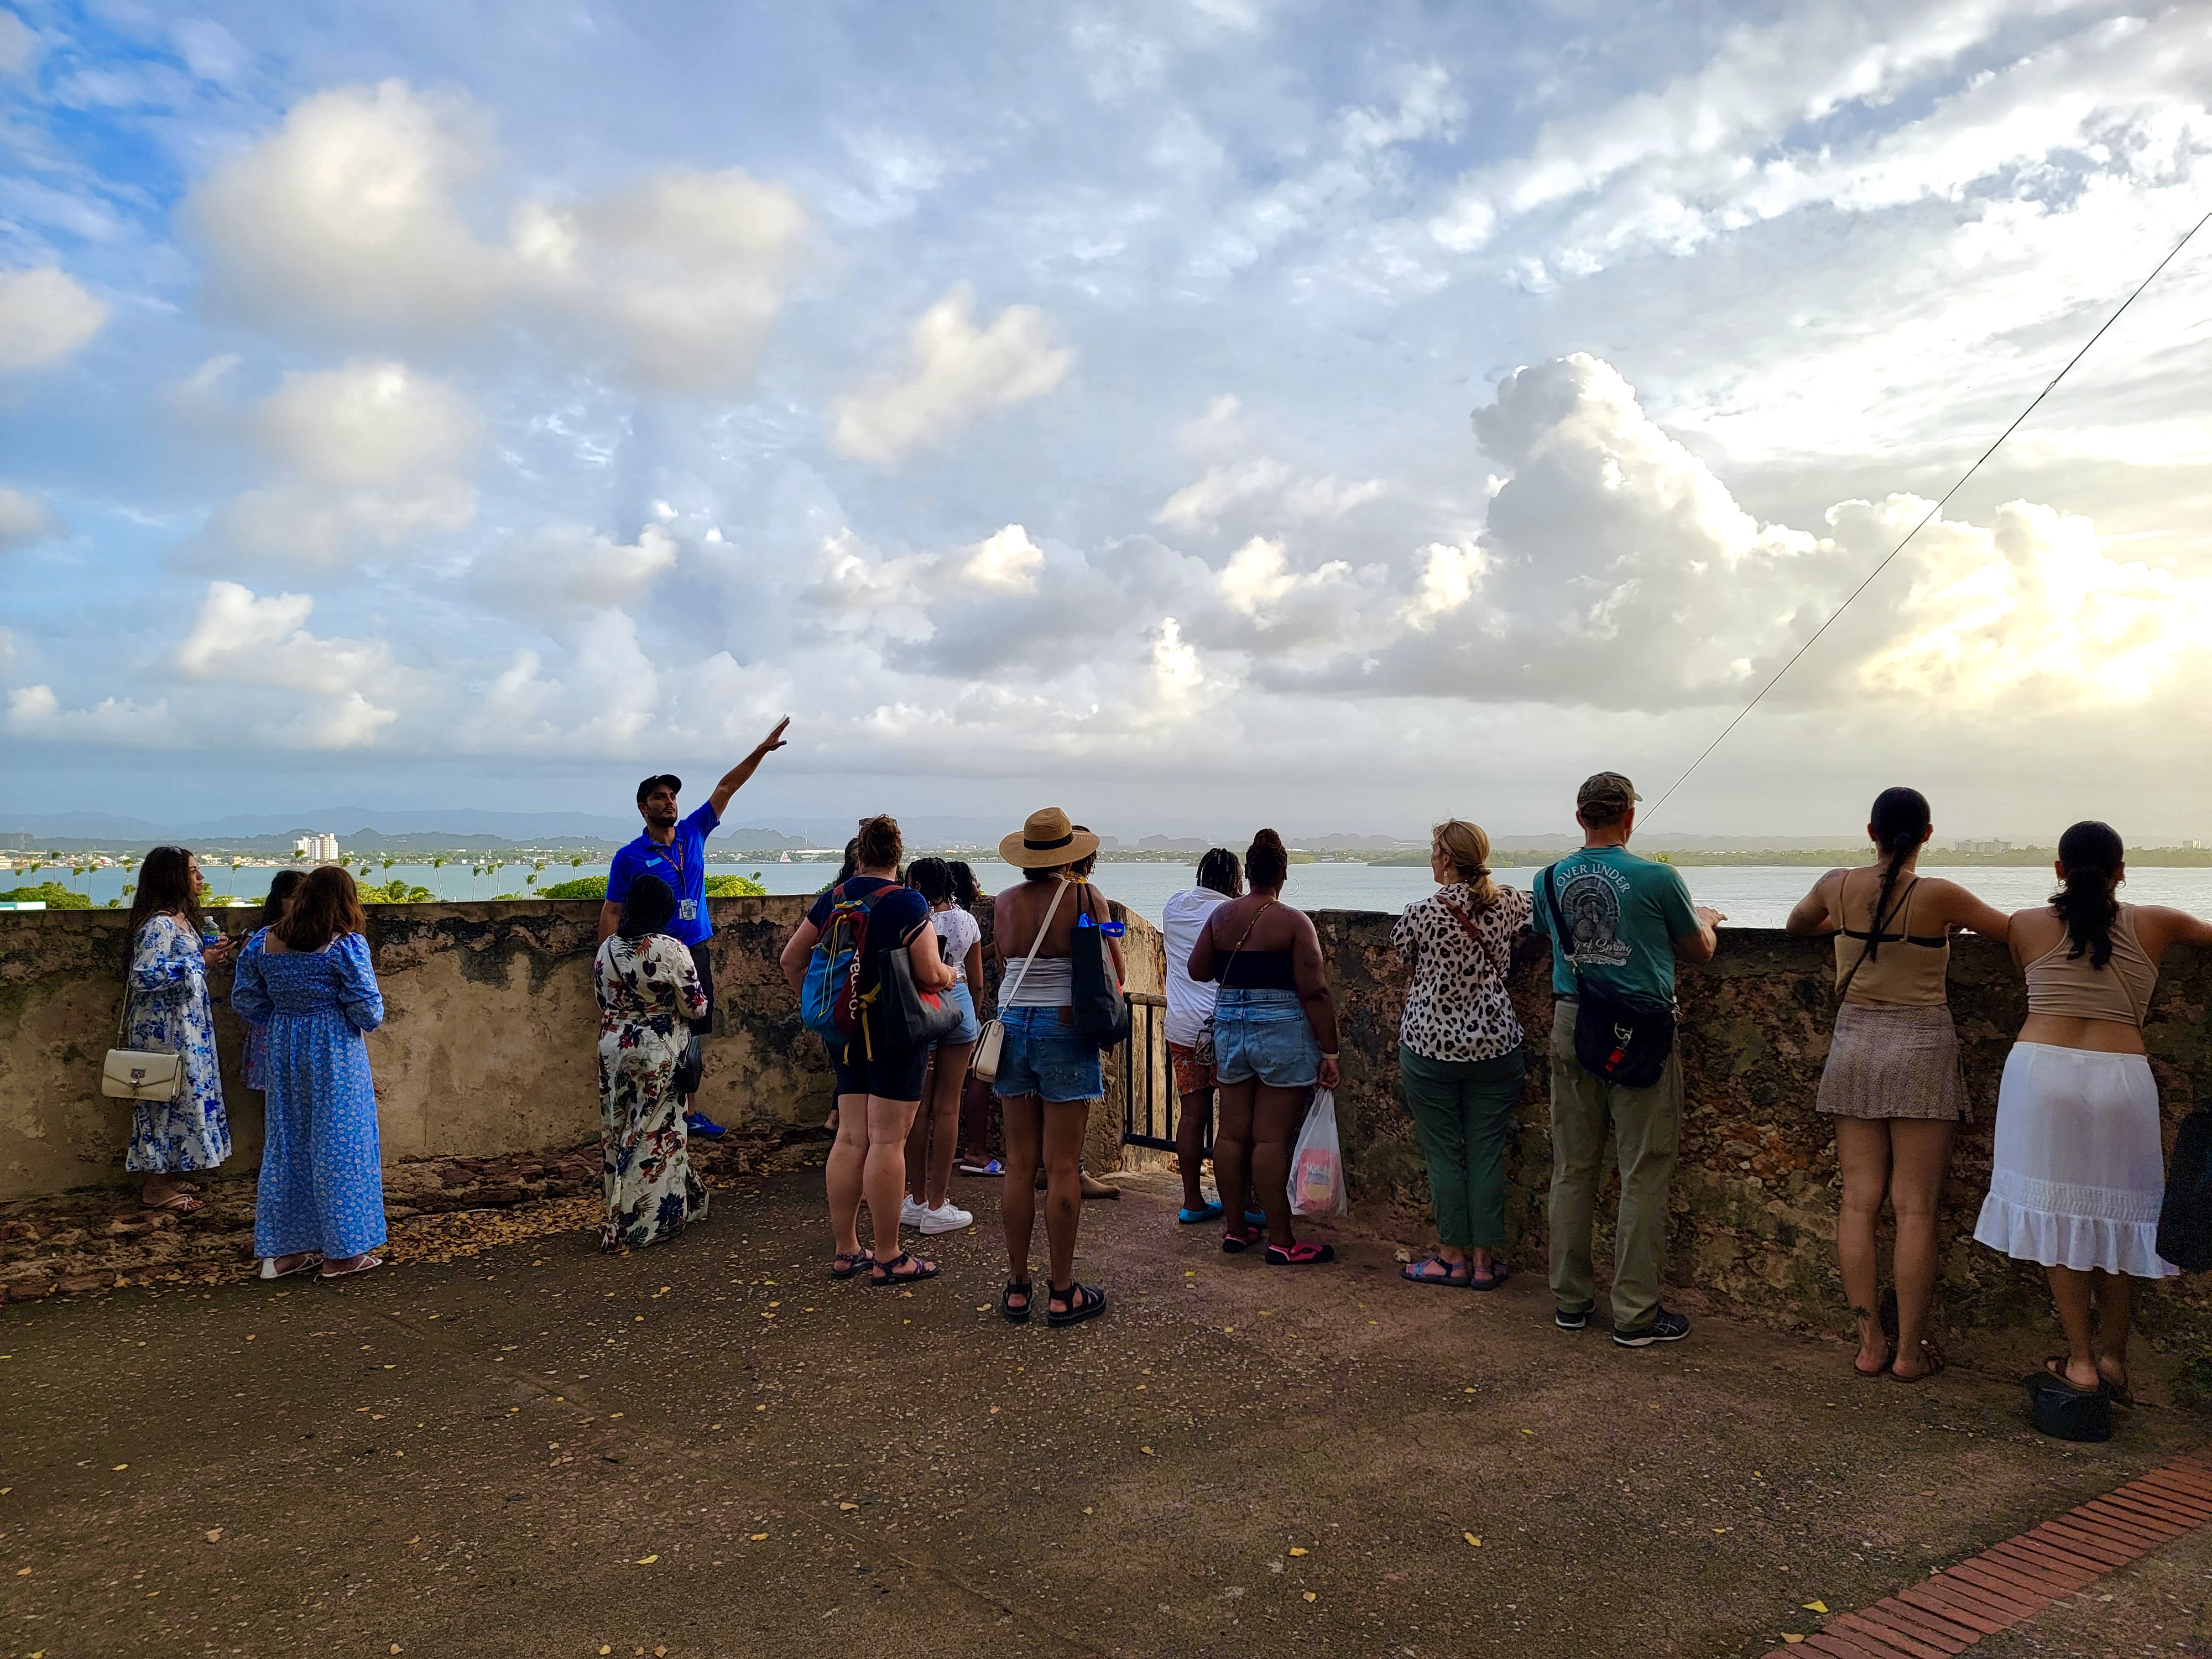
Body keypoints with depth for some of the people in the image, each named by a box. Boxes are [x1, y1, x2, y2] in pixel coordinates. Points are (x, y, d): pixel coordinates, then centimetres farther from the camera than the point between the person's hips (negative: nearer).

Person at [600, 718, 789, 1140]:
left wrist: (760, 751, 1)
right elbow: (611, 915, -2)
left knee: (690, 1036, 11)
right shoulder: (629, 857, -4)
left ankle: (686, 1112, 21)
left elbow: (726, 788, 7)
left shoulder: (693, 833, 7)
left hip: (696, 953, 5)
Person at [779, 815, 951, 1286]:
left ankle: (845, 1250, 18)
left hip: (845, 1029, 6)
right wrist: (950, 975, 4)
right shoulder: (907, 903, -12)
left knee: (850, 1137, 11)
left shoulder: (833, 899, 8)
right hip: (895, 1031, -6)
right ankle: (888, 1259, 5)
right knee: (887, 1142, -2)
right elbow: (930, 974, -17)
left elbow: (791, 957, 14)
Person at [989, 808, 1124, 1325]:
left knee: (1019, 1164, 10)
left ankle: (1018, 1288, 17)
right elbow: (1115, 973, -2)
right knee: (1062, 1167, 1)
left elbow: (1004, 971, 13)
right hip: (1066, 1030, -4)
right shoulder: (1085, 897, -7)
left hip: (1012, 1027, 4)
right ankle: (1062, 1294, 8)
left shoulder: (1004, 903, 4)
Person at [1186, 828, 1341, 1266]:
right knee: (1272, 1138, -3)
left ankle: (1236, 1229, 20)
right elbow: (1314, 992, -13)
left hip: (1229, 1029, 5)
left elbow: (1197, 970, 11)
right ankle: (1281, 1242, 3)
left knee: (1232, 1132, 10)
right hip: (1282, 1033, -5)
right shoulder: (1294, 922, -10)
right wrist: (1329, 1052, -9)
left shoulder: (1221, 916, 4)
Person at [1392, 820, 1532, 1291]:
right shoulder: (1509, 904, -2)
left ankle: (1452, 1256, 16)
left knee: (1443, 1154, 8)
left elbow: (1405, 962, 4)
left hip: (1430, 1045, -3)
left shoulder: (1422, 914, -13)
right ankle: (1485, 1260, 15)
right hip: (1495, 1046, 3)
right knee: (1487, 1154, 8)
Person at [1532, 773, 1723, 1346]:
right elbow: (1700, 951, 3)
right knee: (1643, 1174, 3)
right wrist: (1705, 918, 25)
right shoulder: (1657, 878, -11)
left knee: (1572, 1168, 13)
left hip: (1571, 1025, 4)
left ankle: (1570, 1299, 22)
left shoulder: (1549, 879, 1)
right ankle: (1635, 1313, 8)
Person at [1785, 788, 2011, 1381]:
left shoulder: (1837, 886, -2)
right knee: (1915, 1209, 3)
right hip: (1921, 1049, -3)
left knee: (1858, 1202, 7)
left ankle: (1870, 1344, 11)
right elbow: (2017, 929, 1)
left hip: (1855, 1046, 3)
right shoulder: (1939, 896, -12)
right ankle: (1910, 1351, 9)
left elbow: (1796, 923, 19)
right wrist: (1969, 920, 21)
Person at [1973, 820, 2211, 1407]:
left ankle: (2081, 1360, 10)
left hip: (2041, 1073, -1)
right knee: (2116, 1215, 14)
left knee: (2057, 1213, 6)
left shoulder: (2027, 926, 3)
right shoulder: (2154, 925, 4)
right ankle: (2114, 1356, 23)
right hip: (2121, 1079, 1)